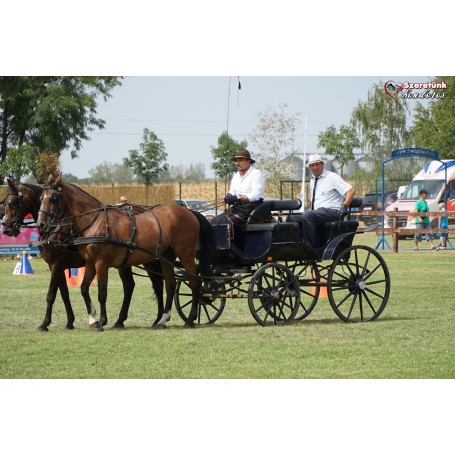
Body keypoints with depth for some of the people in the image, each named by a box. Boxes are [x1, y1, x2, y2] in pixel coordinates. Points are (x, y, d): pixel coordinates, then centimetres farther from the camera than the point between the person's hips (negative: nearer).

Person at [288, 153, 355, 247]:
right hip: (317, 212, 8)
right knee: (292, 217, -8)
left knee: (306, 216, -32)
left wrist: (344, 206, -23)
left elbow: (351, 190, -11)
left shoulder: (332, 177, -3)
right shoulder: (313, 181, 20)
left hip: (331, 212, -8)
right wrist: (310, 210, 10)